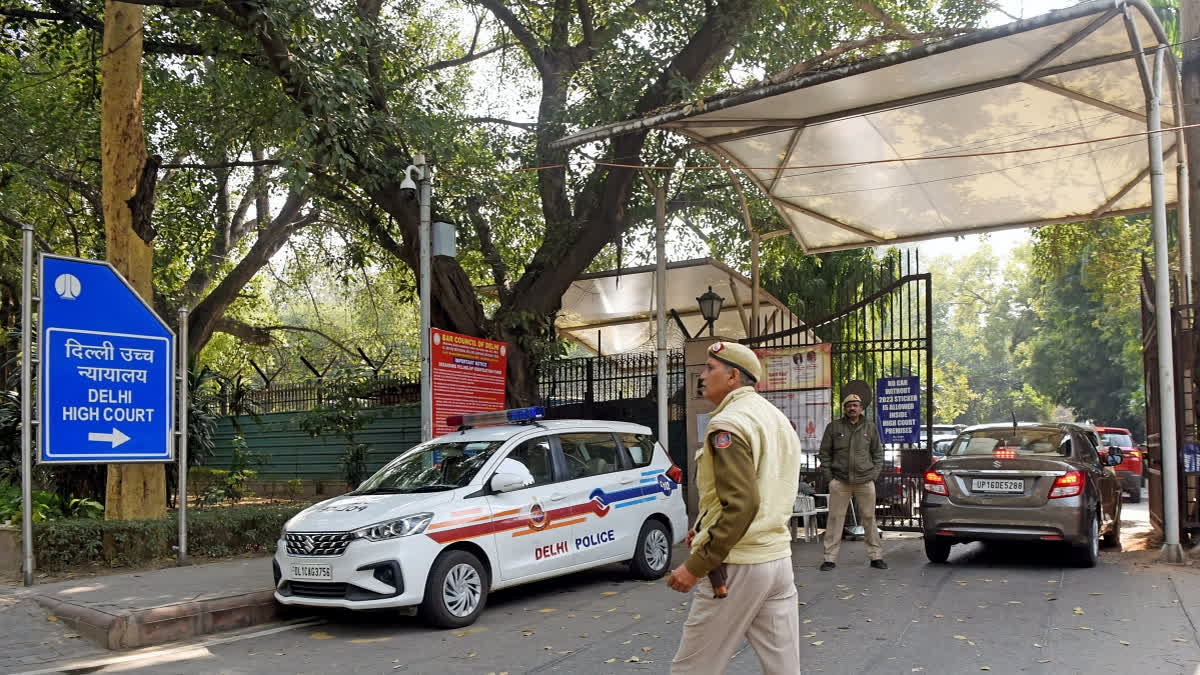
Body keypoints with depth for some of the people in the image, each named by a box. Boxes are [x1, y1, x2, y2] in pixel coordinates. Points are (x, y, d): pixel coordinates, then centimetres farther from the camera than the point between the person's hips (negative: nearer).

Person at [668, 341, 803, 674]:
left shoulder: (728, 424, -15)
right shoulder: (778, 419, 14)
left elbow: (740, 505, -24)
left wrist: (696, 565, -20)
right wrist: (705, 530, 18)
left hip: (736, 567, -9)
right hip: (779, 558, 9)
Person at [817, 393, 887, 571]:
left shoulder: (870, 428, 10)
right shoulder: (833, 427, 6)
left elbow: (878, 454, 15)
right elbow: (825, 453, 7)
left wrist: (874, 474, 3)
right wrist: (828, 477, -1)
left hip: (865, 481, 1)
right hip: (840, 481, -1)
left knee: (869, 519, 6)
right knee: (835, 518, -1)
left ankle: (875, 556, 16)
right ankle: (830, 559, 4)